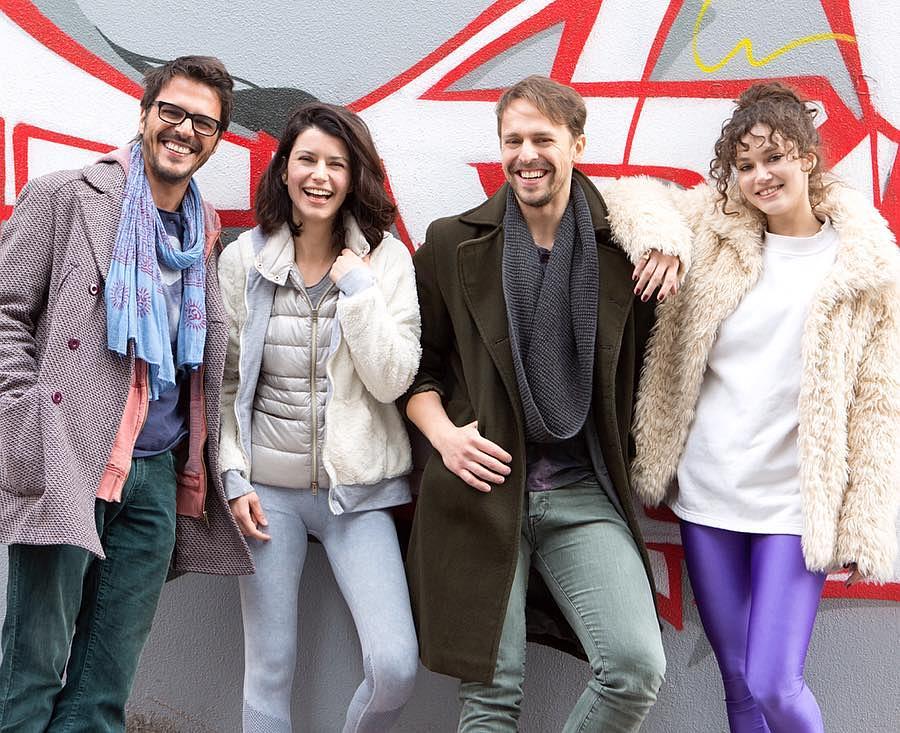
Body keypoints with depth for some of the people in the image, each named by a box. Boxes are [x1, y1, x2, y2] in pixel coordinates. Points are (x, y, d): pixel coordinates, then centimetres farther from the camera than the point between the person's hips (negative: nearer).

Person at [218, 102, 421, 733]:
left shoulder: (386, 260, -2)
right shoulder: (243, 259, 2)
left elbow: (392, 381, -10)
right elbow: (223, 382, 6)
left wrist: (357, 286, -14)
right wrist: (233, 478, -1)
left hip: (358, 489, -1)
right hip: (268, 488, 1)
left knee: (396, 668, -10)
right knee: (269, 672, 5)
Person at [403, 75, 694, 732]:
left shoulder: (626, 247, 4)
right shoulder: (452, 244, 4)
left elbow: (636, 366, 13)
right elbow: (417, 367, 10)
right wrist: (443, 432, -7)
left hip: (585, 493, 1)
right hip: (482, 488, 0)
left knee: (638, 667, -14)